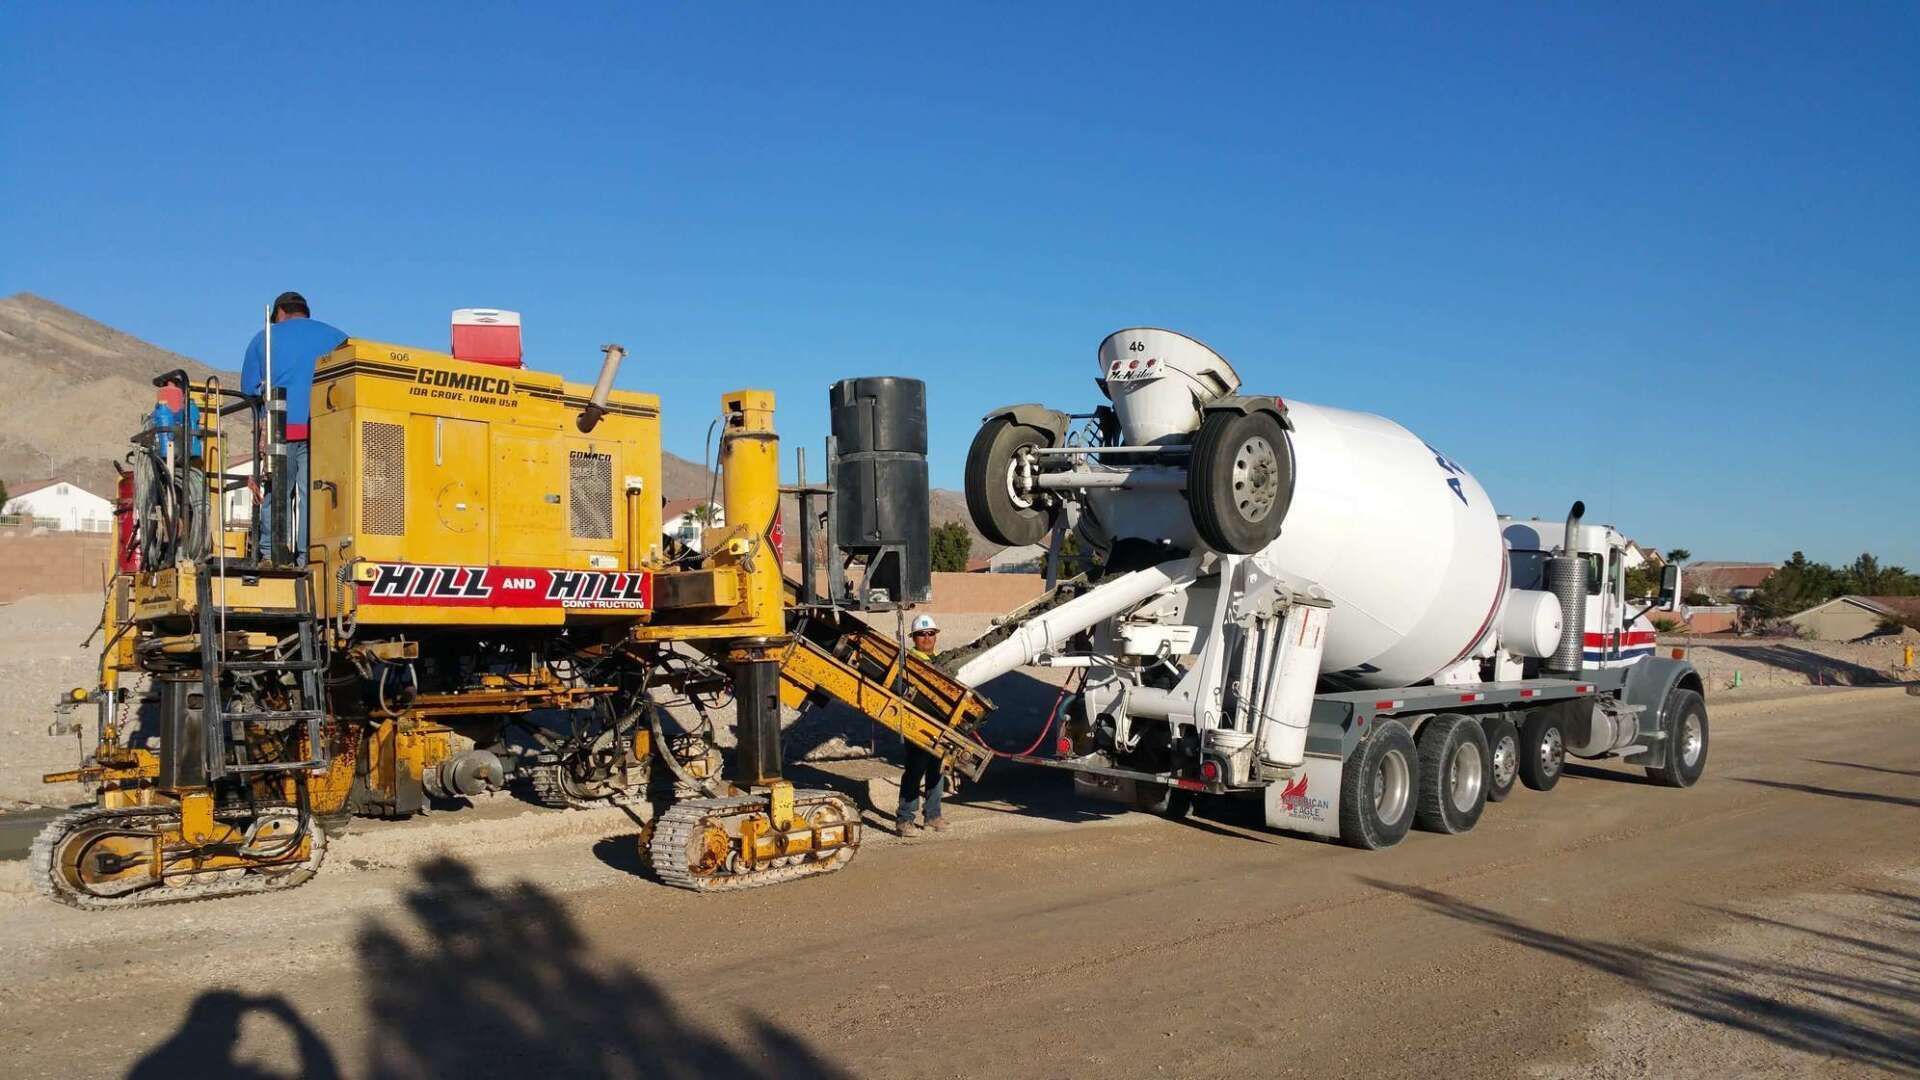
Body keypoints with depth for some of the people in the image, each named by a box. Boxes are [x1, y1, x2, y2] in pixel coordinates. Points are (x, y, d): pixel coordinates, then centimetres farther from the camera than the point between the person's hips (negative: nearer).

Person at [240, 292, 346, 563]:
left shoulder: (264, 338, 14)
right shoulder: (336, 337, 14)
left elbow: (249, 389, 12)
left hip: (279, 428, 0)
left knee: (275, 496, 4)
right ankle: (309, 558, -8)